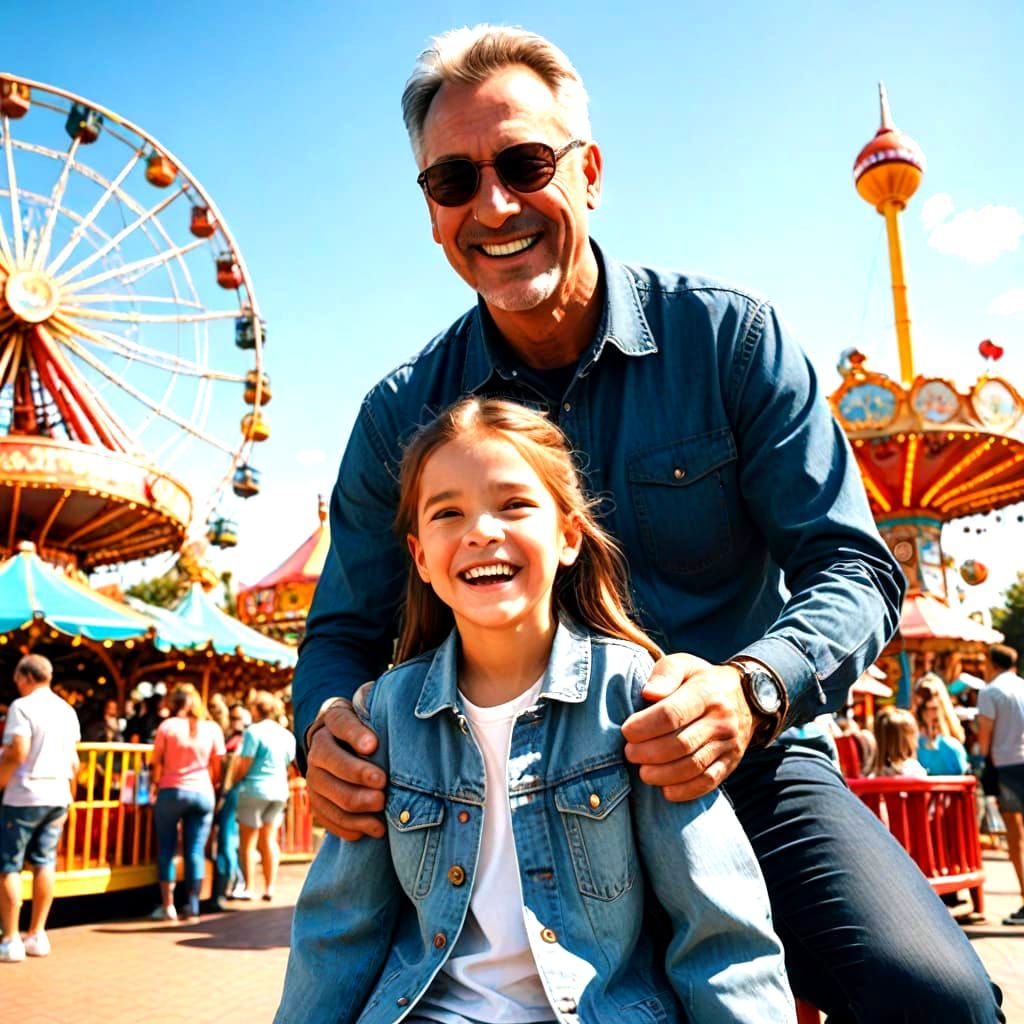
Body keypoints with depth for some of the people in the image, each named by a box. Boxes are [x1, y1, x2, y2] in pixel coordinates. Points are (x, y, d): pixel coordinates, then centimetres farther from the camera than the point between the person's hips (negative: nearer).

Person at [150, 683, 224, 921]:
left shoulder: (167, 726, -2)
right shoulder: (212, 728, 3)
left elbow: (156, 762, -1)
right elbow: (217, 767, 5)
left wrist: (156, 784, 13)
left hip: (171, 792, -2)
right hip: (202, 793, 2)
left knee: (166, 849, 8)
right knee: (196, 851, 5)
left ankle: (168, 906, 9)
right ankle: (193, 907, 6)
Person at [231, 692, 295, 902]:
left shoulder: (254, 731, -11)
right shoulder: (286, 734, 9)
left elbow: (244, 765, -12)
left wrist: (234, 779, 4)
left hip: (255, 789, -6)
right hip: (279, 790, 6)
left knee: (248, 840, 5)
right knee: (269, 839, 11)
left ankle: (248, 888, 8)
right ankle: (269, 887, 11)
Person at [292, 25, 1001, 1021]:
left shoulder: (729, 335, -5)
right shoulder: (402, 416, 0)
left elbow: (852, 567, -6)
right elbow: (345, 631, 5)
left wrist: (753, 687, -27)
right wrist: (326, 726, -19)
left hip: (741, 769, -1)